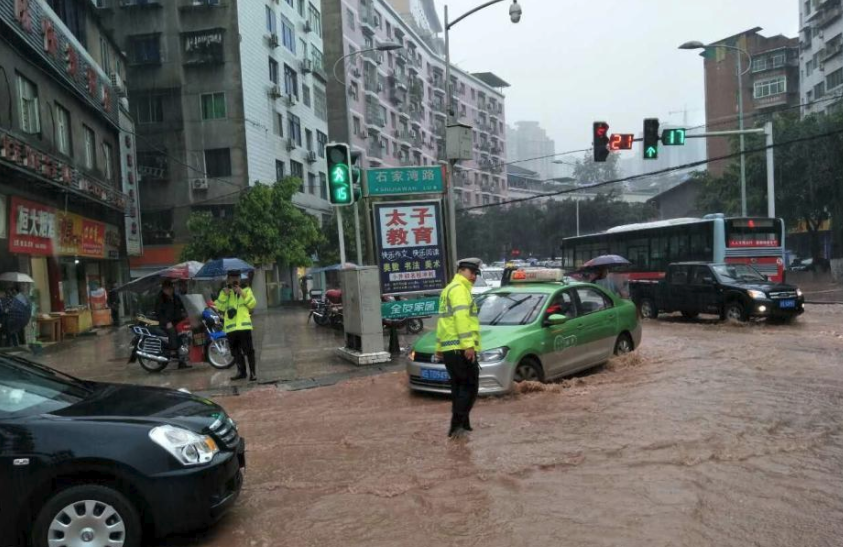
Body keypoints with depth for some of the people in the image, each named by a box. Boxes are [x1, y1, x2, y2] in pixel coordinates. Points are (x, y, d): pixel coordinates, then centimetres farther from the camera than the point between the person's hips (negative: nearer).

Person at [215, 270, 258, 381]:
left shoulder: (246, 290, 8)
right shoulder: (224, 292, 13)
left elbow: (253, 304, -6)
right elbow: (219, 308, 0)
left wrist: (242, 294, -13)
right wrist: (224, 295, -11)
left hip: (244, 326, -3)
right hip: (230, 327, 3)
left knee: (249, 351, -5)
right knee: (236, 352, 11)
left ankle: (253, 372, -1)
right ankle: (241, 372, 21)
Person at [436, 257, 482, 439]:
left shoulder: (449, 290, 25)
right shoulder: (459, 289, -8)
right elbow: (461, 317, -20)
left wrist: (439, 345, 28)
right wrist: (468, 344, -25)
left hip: (449, 348, 10)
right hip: (461, 348, -10)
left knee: (459, 386, 13)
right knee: (470, 386, -6)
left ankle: (460, 425, 17)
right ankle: (457, 425, -9)